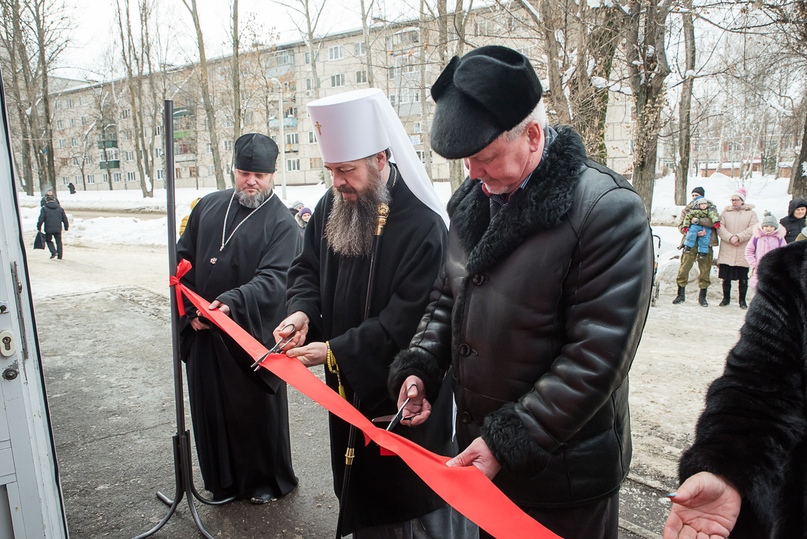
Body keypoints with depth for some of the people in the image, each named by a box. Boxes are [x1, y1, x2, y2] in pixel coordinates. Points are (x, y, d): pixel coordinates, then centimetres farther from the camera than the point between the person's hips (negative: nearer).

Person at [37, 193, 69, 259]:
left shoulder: (44, 208, -4)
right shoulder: (59, 208, 5)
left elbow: (41, 219, -7)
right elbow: (65, 219, 9)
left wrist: (39, 228, 2)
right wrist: (66, 227, 20)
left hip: (48, 229, -2)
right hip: (58, 229, 2)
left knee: (48, 240, 17)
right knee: (59, 242, 11)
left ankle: (54, 252, -1)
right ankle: (59, 255, 10)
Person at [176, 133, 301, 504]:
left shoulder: (282, 223, -8)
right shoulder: (209, 206, 7)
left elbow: (273, 278, -20)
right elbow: (183, 260, 12)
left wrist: (231, 302, -34)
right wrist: (191, 311, 2)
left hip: (253, 333, -5)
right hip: (203, 330, 5)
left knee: (257, 408, 8)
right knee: (211, 406, 14)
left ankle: (266, 479, 30)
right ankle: (224, 480, 35)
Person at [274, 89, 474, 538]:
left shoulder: (423, 225, -24)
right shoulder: (333, 206, 0)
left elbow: (406, 320, -24)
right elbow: (308, 267, 10)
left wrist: (336, 351, -21)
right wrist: (303, 311, -10)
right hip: (349, 384, 7)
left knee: (414, 492, 11)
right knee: (363, 484, 23)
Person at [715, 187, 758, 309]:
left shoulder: (751, 213, 6)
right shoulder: (725, 212, 10)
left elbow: (753, 230, -7)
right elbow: (720, 228, -2)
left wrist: (738, 237, -18)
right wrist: (730, 238, -16)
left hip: (744, 252, -1)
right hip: (727, 251, 1)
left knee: (743, 278, 5)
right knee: (726, 277, 5)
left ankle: (742, 300, 16)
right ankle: (726, 298, 19)